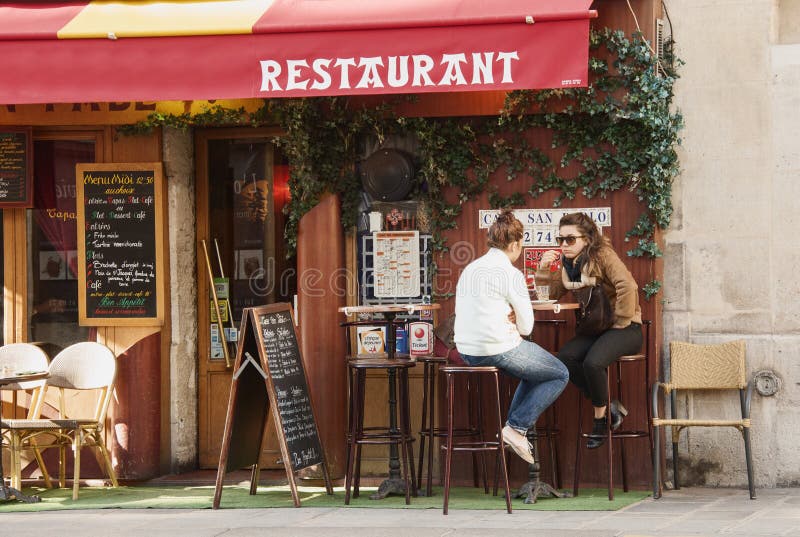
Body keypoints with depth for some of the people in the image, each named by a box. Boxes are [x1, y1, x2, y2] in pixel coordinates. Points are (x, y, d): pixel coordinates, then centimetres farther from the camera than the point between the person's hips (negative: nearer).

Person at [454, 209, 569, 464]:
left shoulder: (469, 269, 10)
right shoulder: (511, 274, -13)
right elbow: (526, 326, -9)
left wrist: (507, 320, 4)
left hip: (467, 351, 8)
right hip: (499, 350, -8)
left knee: (535, 371, 30)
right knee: (560, 375, 11)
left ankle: (514, 427, 20)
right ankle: (516, 428, 0)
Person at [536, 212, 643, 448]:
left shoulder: (603, 255, -13)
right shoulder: (568, 264, 11)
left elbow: (627, 286, -24)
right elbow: (551, 293, 14)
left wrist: (620, 323, -20)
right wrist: (543, 269, -2)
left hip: (625, 329, -7)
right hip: (596, 329, 8)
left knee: (592, 362, -32)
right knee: (565, 356, -20)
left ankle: (600, 418, -9)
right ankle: (609, 406, -9)